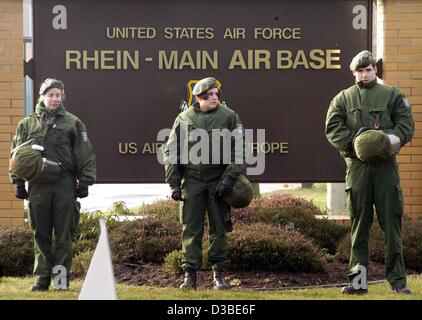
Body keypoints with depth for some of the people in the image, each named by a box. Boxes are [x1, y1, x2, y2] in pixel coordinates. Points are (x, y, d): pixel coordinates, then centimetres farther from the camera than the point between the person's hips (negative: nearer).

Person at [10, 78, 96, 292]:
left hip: (65, 186, -1)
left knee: (64, 234, -1)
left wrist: (84, 182, -1)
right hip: (38, 186, 2)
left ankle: (61, 277, 4)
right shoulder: (27, 124, 12)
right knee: (41, 235, 4)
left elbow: (85, 154, 5)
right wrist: (18, 183, 6)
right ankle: (42, 278, 7)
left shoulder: (73, 123, 7)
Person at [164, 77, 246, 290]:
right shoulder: (184, 119, 5)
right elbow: (171, 152, 9)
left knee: (218, 229, 2)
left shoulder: (229, 117, 3)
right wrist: (174, 183, 2)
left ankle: (219, 275, 8)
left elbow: (239, 151, 1)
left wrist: (229, 177, -10)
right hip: (191, 180, 1)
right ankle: (190, 275, 5)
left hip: (218, 181, -1)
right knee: (191, 230, 0)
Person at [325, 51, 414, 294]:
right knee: (359, 224, 2)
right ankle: (358, 280, 4)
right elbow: (332, 128, 4)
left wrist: (387, 140, -12)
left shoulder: (392, 95, 12)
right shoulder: (343, 98, 13)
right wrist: (353, 142, -11)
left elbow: (406, 125, 5)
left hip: (386, 164, -1)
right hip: (357, 165, 1)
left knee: (392, 222, -2)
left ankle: (398, 280, 1)